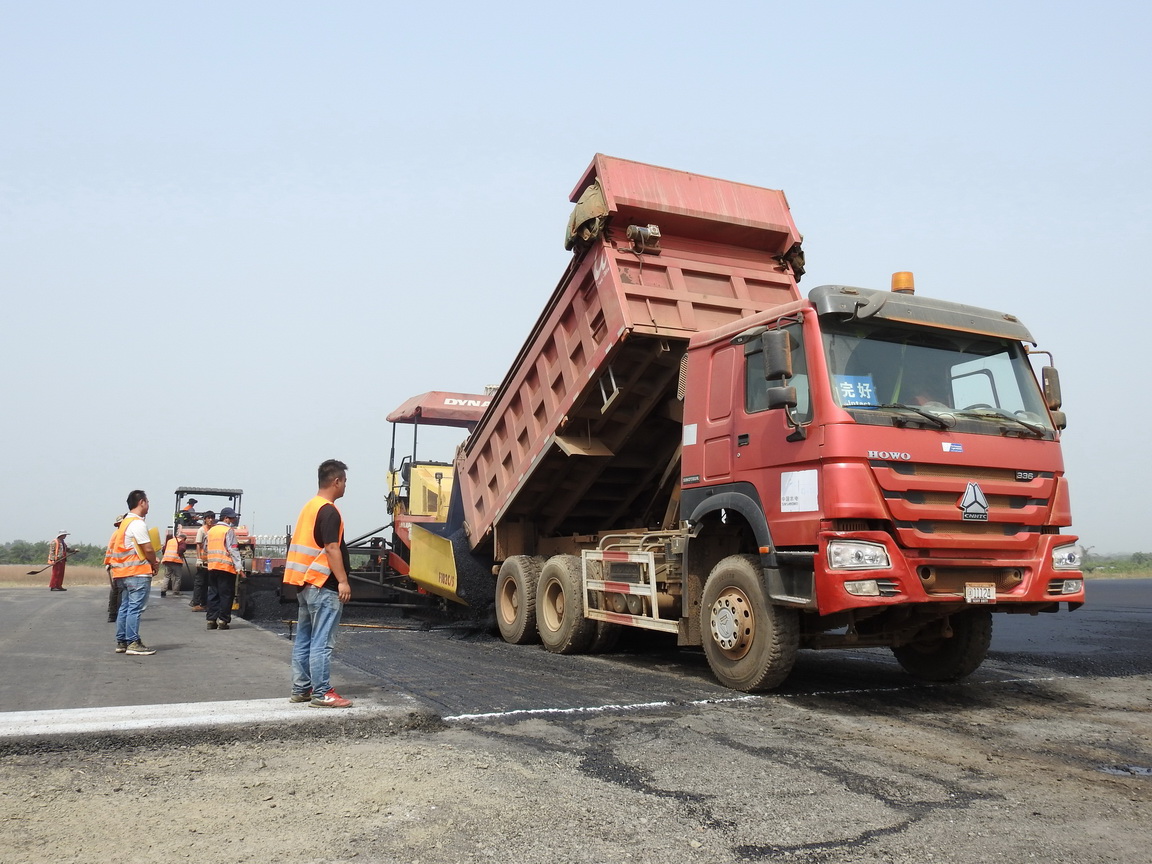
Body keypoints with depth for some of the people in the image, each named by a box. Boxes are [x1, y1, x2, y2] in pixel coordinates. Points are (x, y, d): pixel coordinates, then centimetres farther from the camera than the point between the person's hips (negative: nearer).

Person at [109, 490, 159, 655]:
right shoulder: (137, 523, -13)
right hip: (138, 573, -10)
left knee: (125, 607, 13)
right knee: (135, 608, -7)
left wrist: (152, 560, 8)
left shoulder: (126, 522, 18)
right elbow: (148, 549, -16)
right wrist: (155, 564, 1)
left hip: (125, 572, 10)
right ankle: (133, 643, -6)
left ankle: (121, 642, 18)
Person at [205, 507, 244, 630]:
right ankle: (223, 621, -2)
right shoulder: (229, 531, -7)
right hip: (226, 567, -7)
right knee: (226, 594, -1)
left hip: (212, 567, 7)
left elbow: (206, 548, 20)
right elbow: (233, 550, -13)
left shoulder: (211, 530, 16)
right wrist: (239, 566, -15)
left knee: (213, 594, 11)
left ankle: (211, 620, 11)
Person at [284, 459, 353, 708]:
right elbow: (331, 548, -20)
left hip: (305, 583, 10)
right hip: (323, 585, -10)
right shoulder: (328, 511, -14)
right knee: (322, 641, -6)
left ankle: (300, 689, 18)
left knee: (304, 639, 12)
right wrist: (343, 581, -20)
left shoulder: (309, 507, 16)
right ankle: (322, 693, -4)